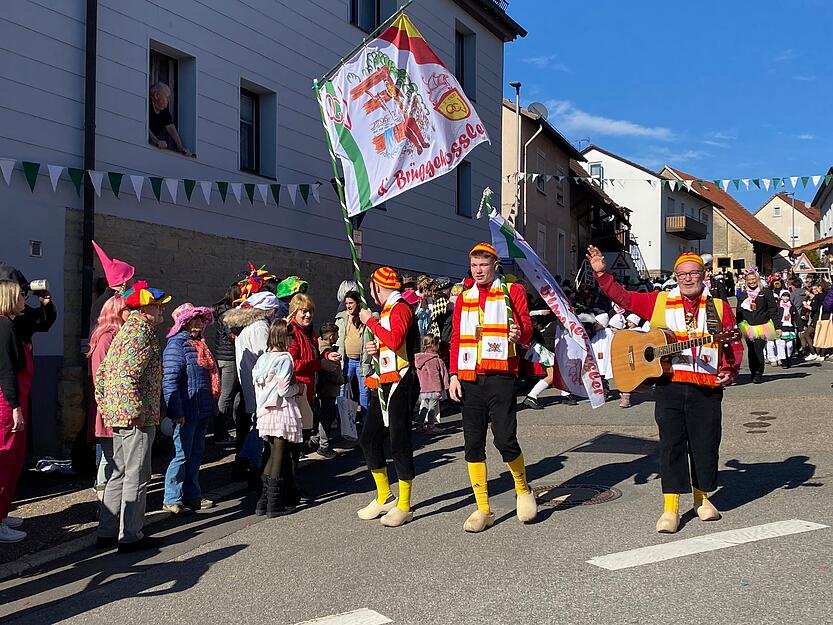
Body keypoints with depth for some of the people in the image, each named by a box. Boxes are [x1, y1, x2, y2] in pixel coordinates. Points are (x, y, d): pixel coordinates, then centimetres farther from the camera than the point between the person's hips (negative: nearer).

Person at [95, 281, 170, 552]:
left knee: (121, 473, 16)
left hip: (118, 415, 10)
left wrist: (106, 405, 19)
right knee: (137, 476, -2)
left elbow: (101, 372, 19)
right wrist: (136, 412, -22)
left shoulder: (126, 330, 17)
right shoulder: (142, 331, -14)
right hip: (137, 417, -10)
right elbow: (128, 374, -24)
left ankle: (107, 532, 22)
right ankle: (130, 537, 4)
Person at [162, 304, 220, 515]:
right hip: (187, 412, -9)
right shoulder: (176, 344, -13)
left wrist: (212, 406, 21)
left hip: (202, 411, 9)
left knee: (196, 453, 16)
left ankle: (192, 495, 26)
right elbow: (170, 380, -19)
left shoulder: (198, 344, 16)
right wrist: (176, 411, -23)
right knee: (182, 454, -3)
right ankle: (172, 499, 6)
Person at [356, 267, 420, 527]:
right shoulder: (385, 311, 19)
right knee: (368, 439, 10)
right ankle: (384, 498, 22)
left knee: (399, 443, -5)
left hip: (399, 385, -10)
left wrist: (370, 322, -17)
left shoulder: (401, 308, -11)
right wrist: (375, 349, 8)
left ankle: (404, 507, 3)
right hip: (382, 386, 10)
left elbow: (395, 340, -28)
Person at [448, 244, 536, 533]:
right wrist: (453, 374, 6)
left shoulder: (512, 290, 7)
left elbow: (526, 326, 1)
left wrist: (520, 333, -23)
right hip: (469, 379, 4)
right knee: (473, 443, 2)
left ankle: (523, 490, 18)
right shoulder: (464, 298, 18)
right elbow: (456, 338, 17)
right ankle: (483, 509, 10)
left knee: (505, 439, -11)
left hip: (500, 376, -4)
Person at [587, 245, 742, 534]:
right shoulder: (659, 301, 9)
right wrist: (602, 273, -1)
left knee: (705, 443, 7)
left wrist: (730, 370, -5)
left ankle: (702, 497, 29)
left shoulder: (719, 307, 10)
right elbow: (622, 297, 8)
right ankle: (670, 508, 2)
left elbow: (734, 343, 9)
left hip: (707, 388, 1)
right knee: (671, 443, -2)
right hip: (669, 384, -1)